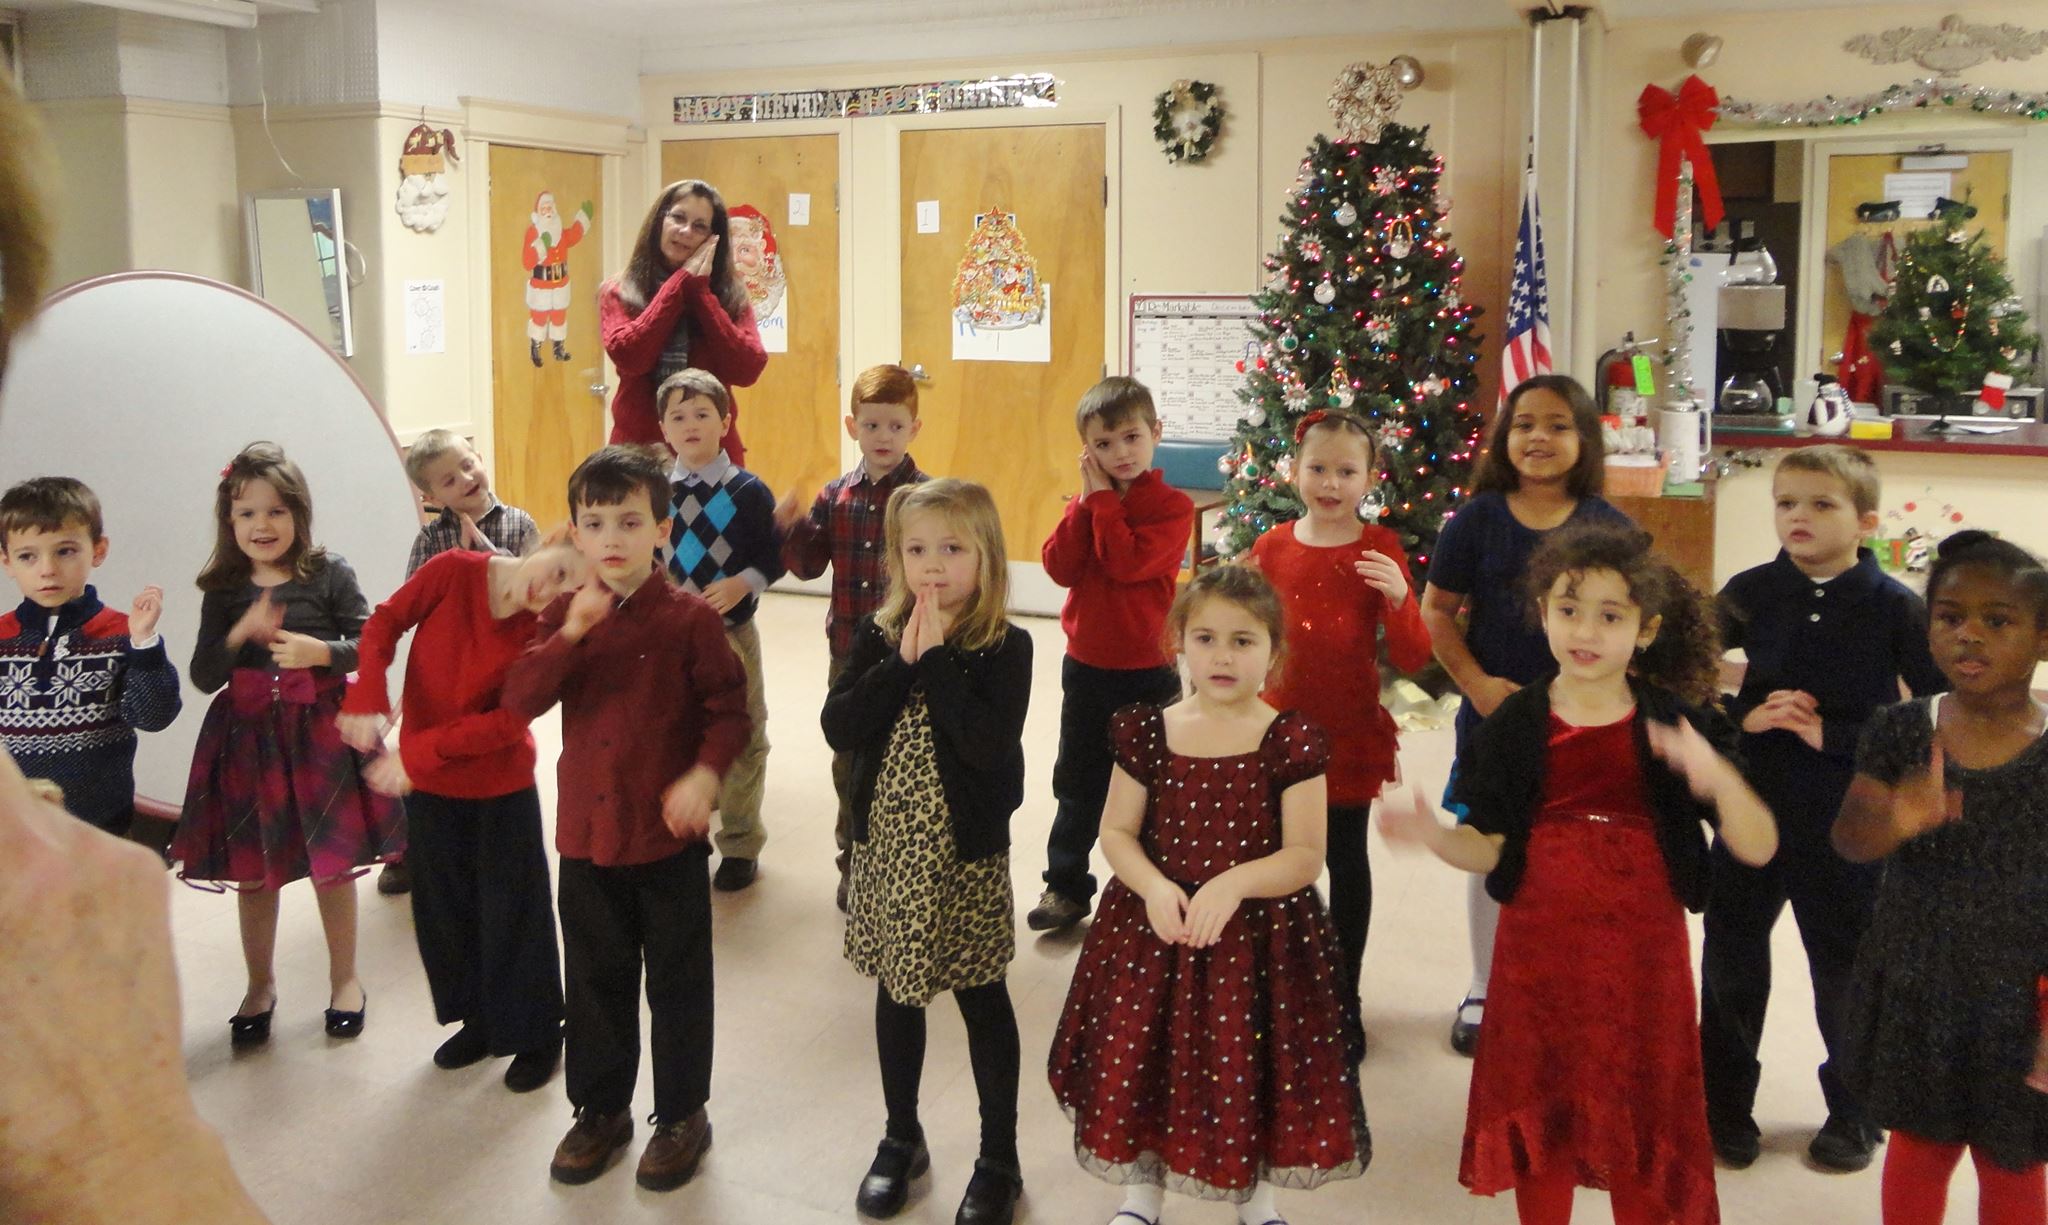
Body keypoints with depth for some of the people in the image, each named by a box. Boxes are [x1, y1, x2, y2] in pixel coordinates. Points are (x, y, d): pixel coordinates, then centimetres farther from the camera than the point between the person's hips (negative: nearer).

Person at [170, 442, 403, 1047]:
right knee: (252, 871, 12)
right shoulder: (223, 592, 2)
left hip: (321, 731, -2)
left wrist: (320, 651, -22)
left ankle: (344, 979, 27)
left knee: (333, 862, 8)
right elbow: (204, 676, -2)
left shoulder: (329, 573, -4)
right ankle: (260, 985, 31)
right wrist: (241, 633, -18)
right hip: (248, 738, 2)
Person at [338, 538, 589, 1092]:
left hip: (502, 787, -3)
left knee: (513, 911, 6)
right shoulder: (455, 571, -16)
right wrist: (367, 702, -20)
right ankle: (480, 1019, 36)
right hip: (428, 785, 3)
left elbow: (509, 722, -22)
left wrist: (419, 752, -25)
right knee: (444, 907, 17)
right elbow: (385, 623, -7)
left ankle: (536, 1037, 23)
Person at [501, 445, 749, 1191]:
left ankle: (682, 1116, 25)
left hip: (669, 837, -3)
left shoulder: (689, 618, -9)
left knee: (677, 982, 9)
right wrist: (570, 633, -21)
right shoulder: (564, 616, 2)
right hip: (587, 834, 4)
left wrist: (706, 773, -25)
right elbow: (519, 701, -9)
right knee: (595, 981, 16)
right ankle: (600, 1109, 33)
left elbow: (728, 709, -8)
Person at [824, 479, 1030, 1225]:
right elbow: (839, 729, -12)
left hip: (966, 854, -4)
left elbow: (987, 744, -25)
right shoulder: (878, 636, -1)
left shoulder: (1005, 648, -12)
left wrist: (937, 658, -22)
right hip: (888, 847, 4)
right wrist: (901, 663, -19)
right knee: (896, 991, 17)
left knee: (981, 999, 8)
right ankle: (901, 1139, 35)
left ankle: (998, 1159, 23)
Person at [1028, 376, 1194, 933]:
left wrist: (1104, 499, -18)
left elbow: (1127, 562, -26)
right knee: (1078, 782, 15)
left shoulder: (1172, 506, -12)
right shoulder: (1088, 503, 4)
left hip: (1147, 671, -4)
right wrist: (1088, 500, -14)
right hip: (1085, 667, 5)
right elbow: (1061, 568, -9)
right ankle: (1066, 886, 27)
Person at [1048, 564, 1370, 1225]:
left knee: (1249, 1072, 11)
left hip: (1260, 935, -2)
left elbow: (1304, 855, -11)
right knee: (1139, 1062, 12)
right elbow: (1117, 831, 1)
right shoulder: (1149, 732, -3)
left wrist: (1235, 882, -27)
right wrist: (1153, 886, -18)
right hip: (1152, 928, 2)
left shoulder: (1292, 742, -10)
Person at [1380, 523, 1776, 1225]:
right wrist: (1430, 834, -21)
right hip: (1539, 948, 1)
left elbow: (1757, 848, -11)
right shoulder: (1516, 724, -2)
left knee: (1640, 1123, 10)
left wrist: (1716, 777, -30)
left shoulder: (1678, 724, -5)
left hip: (1641, 952, -1)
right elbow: (1488, 850, -1)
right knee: (1538, 1120, 13)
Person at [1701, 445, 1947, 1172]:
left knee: (1844, 966, 12)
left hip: (1848, 819, -2)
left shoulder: (1892, 607, -9)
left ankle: (1853, 1113, 34)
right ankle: (1724, 1104, 30)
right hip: (1751, 805, 2)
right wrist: (1742, 717, -15)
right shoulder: (1752, 592, -3)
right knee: (1731, 955, 12)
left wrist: (1830, 735, -17)